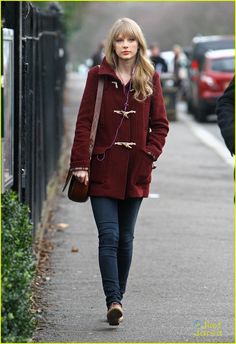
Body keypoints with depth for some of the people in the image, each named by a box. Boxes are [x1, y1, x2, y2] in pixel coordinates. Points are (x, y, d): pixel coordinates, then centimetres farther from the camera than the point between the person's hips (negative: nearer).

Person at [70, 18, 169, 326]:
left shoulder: (150, 79, 6)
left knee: (126, 238, 9)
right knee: (109, 236, -12)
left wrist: (150, 153, -6)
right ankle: (114, 301, -18)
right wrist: (80, 164, -9)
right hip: (103, 170, -2)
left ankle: (117, 298, 21)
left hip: (136, 172, 2)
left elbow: (160, 124, 9)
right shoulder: (98, 76, 0)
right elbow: (84, 121, -2)